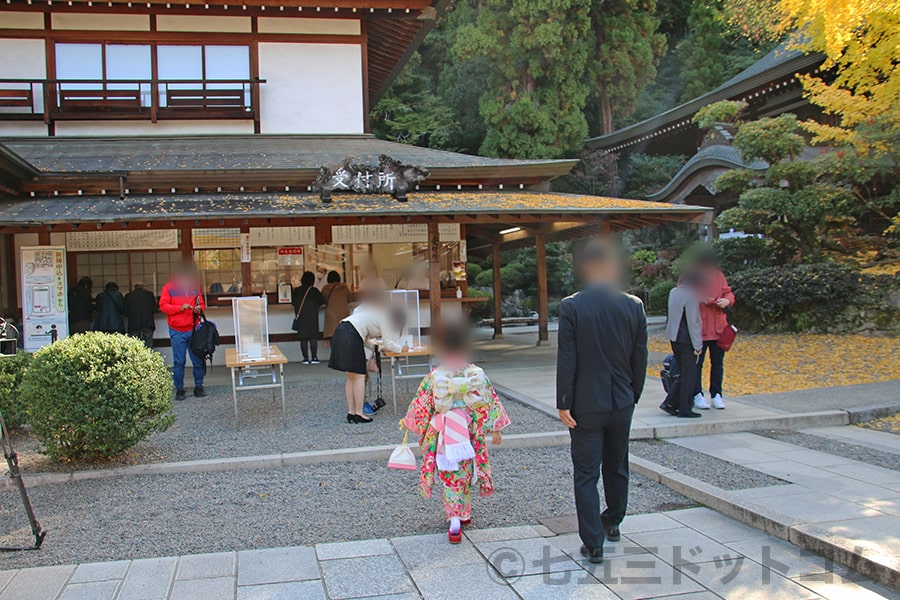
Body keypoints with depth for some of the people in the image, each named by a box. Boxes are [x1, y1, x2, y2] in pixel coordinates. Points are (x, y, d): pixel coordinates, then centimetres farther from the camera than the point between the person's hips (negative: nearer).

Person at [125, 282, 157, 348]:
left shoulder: (128, 296, 5)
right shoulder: (149, 294, 3)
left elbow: (125, 313, 4)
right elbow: (154, 309, 1)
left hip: (133, 324, 0)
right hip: (148, 323, 0)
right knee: (148, 346, 2)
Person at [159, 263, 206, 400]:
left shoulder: (195, 287, 9)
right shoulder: (169, 287, 0)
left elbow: (202, 304, 15)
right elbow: (163, 305, -6)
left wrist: (199, 309, -8)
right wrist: (180, 308, -18)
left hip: (193, 329, 2)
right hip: (177, 331, -2)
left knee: (198, 360, 3)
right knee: (178, 362, 1)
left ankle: (199, 387, 16)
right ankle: (179, 389, 11)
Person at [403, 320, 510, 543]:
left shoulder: (434, 377, -13)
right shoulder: (477, 375, -9)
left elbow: (421, 408, -5)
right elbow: (489, 404, -2)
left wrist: (410, 424, 13)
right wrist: (496, 430, 10)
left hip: (443, 436, -2)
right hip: (470, 436, 2)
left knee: (449, 478, 7)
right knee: (465, 475, 21)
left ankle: (454, 519, -6)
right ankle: (464, 514, 32)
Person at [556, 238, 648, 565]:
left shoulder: (571, 306, -14)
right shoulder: (633, 306, -5)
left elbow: (566, 359, -13)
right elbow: (640, 359, 1)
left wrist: (564, 403, -7)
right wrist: (633, 396, 13)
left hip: (586, 405, -3)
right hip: (622, 403, 4)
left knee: (586, 474, 4)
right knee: (616, 468, 21)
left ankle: (593, 544, 5)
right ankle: (613, 523, 40)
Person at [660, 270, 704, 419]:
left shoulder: (673, 292, 8)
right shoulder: (690, 296, -17)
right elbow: (692, 322, -17)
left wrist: (701, 301, 19)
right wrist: (697, 345, -12)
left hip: (674, 338, 8)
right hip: (686, 339, -8)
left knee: (683, 373, 17)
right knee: (689, 374, 2)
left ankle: (670, 402, 13)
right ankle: (684, 409, 7)